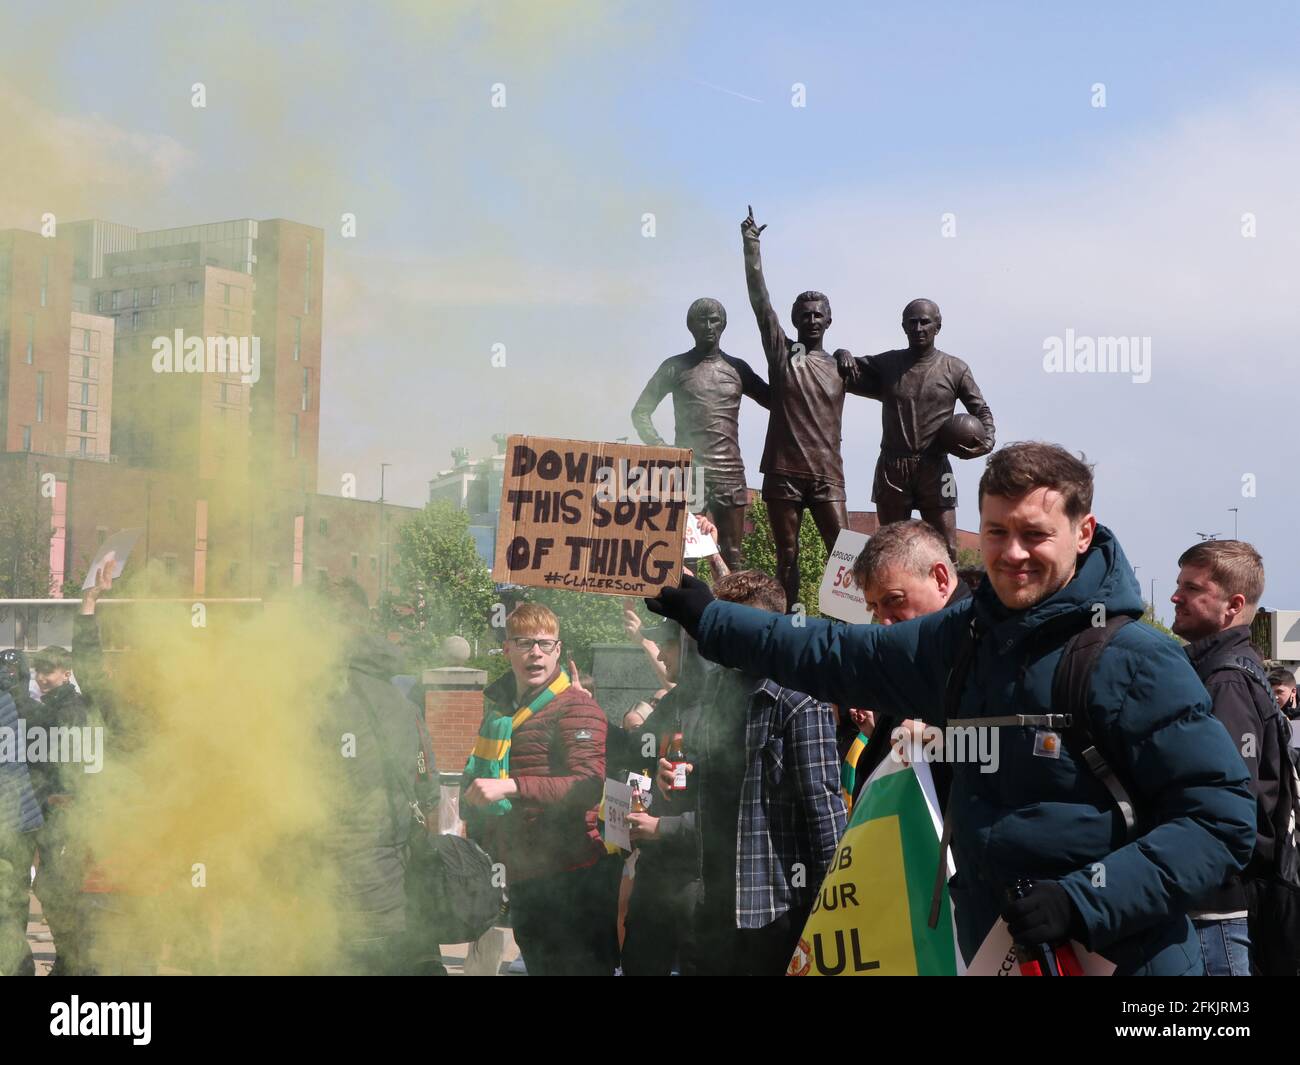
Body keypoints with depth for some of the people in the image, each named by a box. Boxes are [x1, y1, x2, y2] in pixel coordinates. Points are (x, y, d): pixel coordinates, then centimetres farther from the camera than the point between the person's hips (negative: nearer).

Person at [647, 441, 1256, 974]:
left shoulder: (1135, 662, -15)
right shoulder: (960, 641, 4)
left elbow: (1223, 819, -17)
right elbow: (836, 656, 19)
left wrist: (1085, 901, -23)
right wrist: (708, 619, 20)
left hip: (1120, 957, -6)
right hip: (993, 954, 6)